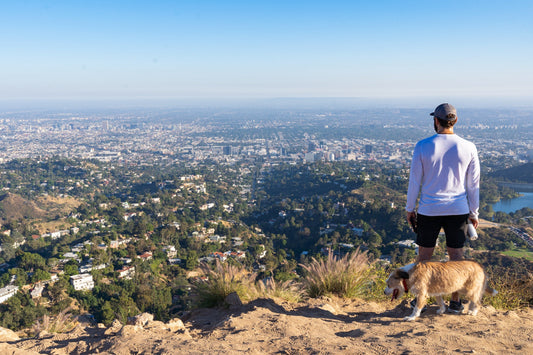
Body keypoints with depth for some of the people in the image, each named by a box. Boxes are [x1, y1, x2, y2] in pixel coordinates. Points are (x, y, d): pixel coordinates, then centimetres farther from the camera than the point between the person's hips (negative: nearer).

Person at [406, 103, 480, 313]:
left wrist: (410, 208, 5)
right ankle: (455, 302, 20)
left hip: (429, 210, -1)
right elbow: (473, 184, 1)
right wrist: (474, 213, 10)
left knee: (424, 255, 11)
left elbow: (415, 180, -5)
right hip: (458, 210, 1)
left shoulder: (423, 146, -8)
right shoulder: (468, 148, -3)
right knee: (456, 254, 11)